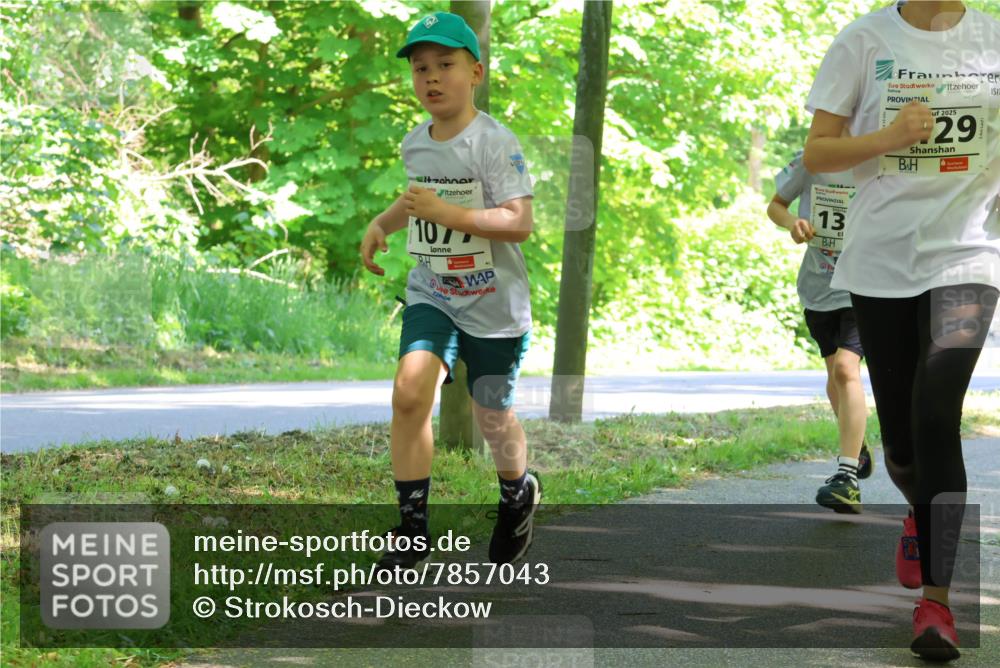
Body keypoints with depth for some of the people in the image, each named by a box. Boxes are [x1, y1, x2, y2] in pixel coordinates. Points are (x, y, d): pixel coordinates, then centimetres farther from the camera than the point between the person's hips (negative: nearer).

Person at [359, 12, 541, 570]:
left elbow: (520, 223, -24)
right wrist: (383, 224, 9)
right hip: (431, 295, 4)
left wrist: (445, 212, -28)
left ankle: (519, 493, 43)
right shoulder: (415, 143, 5)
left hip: (494, 305, -4)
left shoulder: (494, 142, -17)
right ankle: (414, 527, -12)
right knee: (411, 388, -18)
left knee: (493, 415, 9)